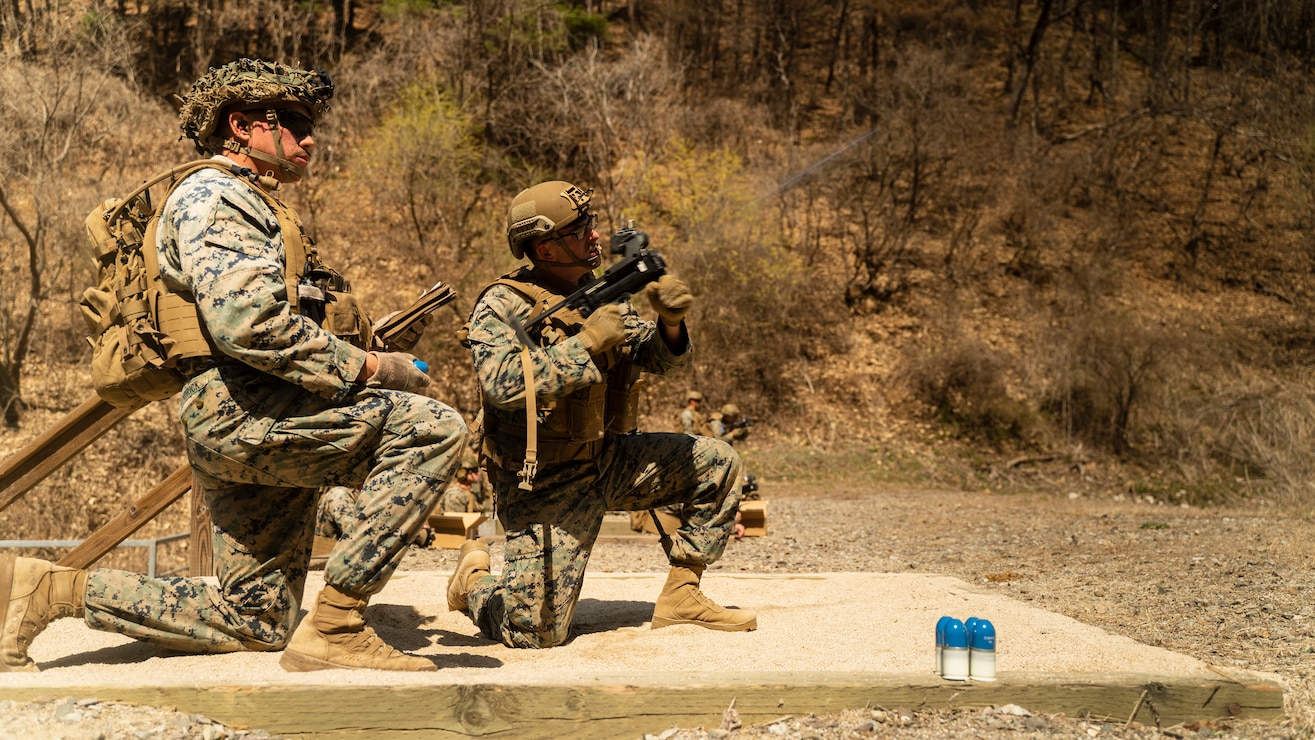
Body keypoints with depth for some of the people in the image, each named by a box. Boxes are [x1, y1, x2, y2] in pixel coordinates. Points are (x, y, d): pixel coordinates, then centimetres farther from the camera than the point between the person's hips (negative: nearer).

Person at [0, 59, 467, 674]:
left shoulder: (257, 207, 29)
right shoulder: (213, 195, -5)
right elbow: (247, 323, -21)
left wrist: (360, 364, 16)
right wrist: (367, 368, -15)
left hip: (257, 426, 11)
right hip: (240, 410, -11)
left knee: (253, 623, 12)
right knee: (433, 429, -22)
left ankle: (52, 588, 17)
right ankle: (335, 627, -20)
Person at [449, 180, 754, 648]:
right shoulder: (503, 305, -13)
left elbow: (659, 358, 7)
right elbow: (501, 382, -28)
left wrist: (670, 321, -16)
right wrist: (587, 343, -26)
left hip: (605, 460, 7)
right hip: (543, 484, -6)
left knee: (716, 464, -3)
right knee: (534, 636, -12)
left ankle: (679, 598, 6)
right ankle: (474, 580, 22)